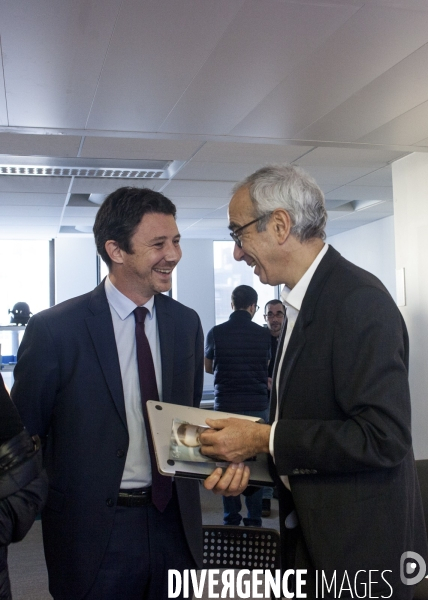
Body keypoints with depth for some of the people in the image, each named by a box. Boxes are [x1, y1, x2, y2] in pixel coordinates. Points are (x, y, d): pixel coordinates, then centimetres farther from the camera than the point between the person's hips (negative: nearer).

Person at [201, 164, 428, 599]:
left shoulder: (358, 299, -22)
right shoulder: (302, 302, 6)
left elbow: (383, 437, -27)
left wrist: (263, 438, -22)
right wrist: (245, 449, -5)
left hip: (357, 549, -8)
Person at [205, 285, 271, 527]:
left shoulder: (216, 332, -4)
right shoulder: (263, 334, -2)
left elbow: (208, 367, 12)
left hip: (226, 405, 0)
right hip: (257, 405, 0)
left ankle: (232, 519, 13)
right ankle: (254, 520, 12)